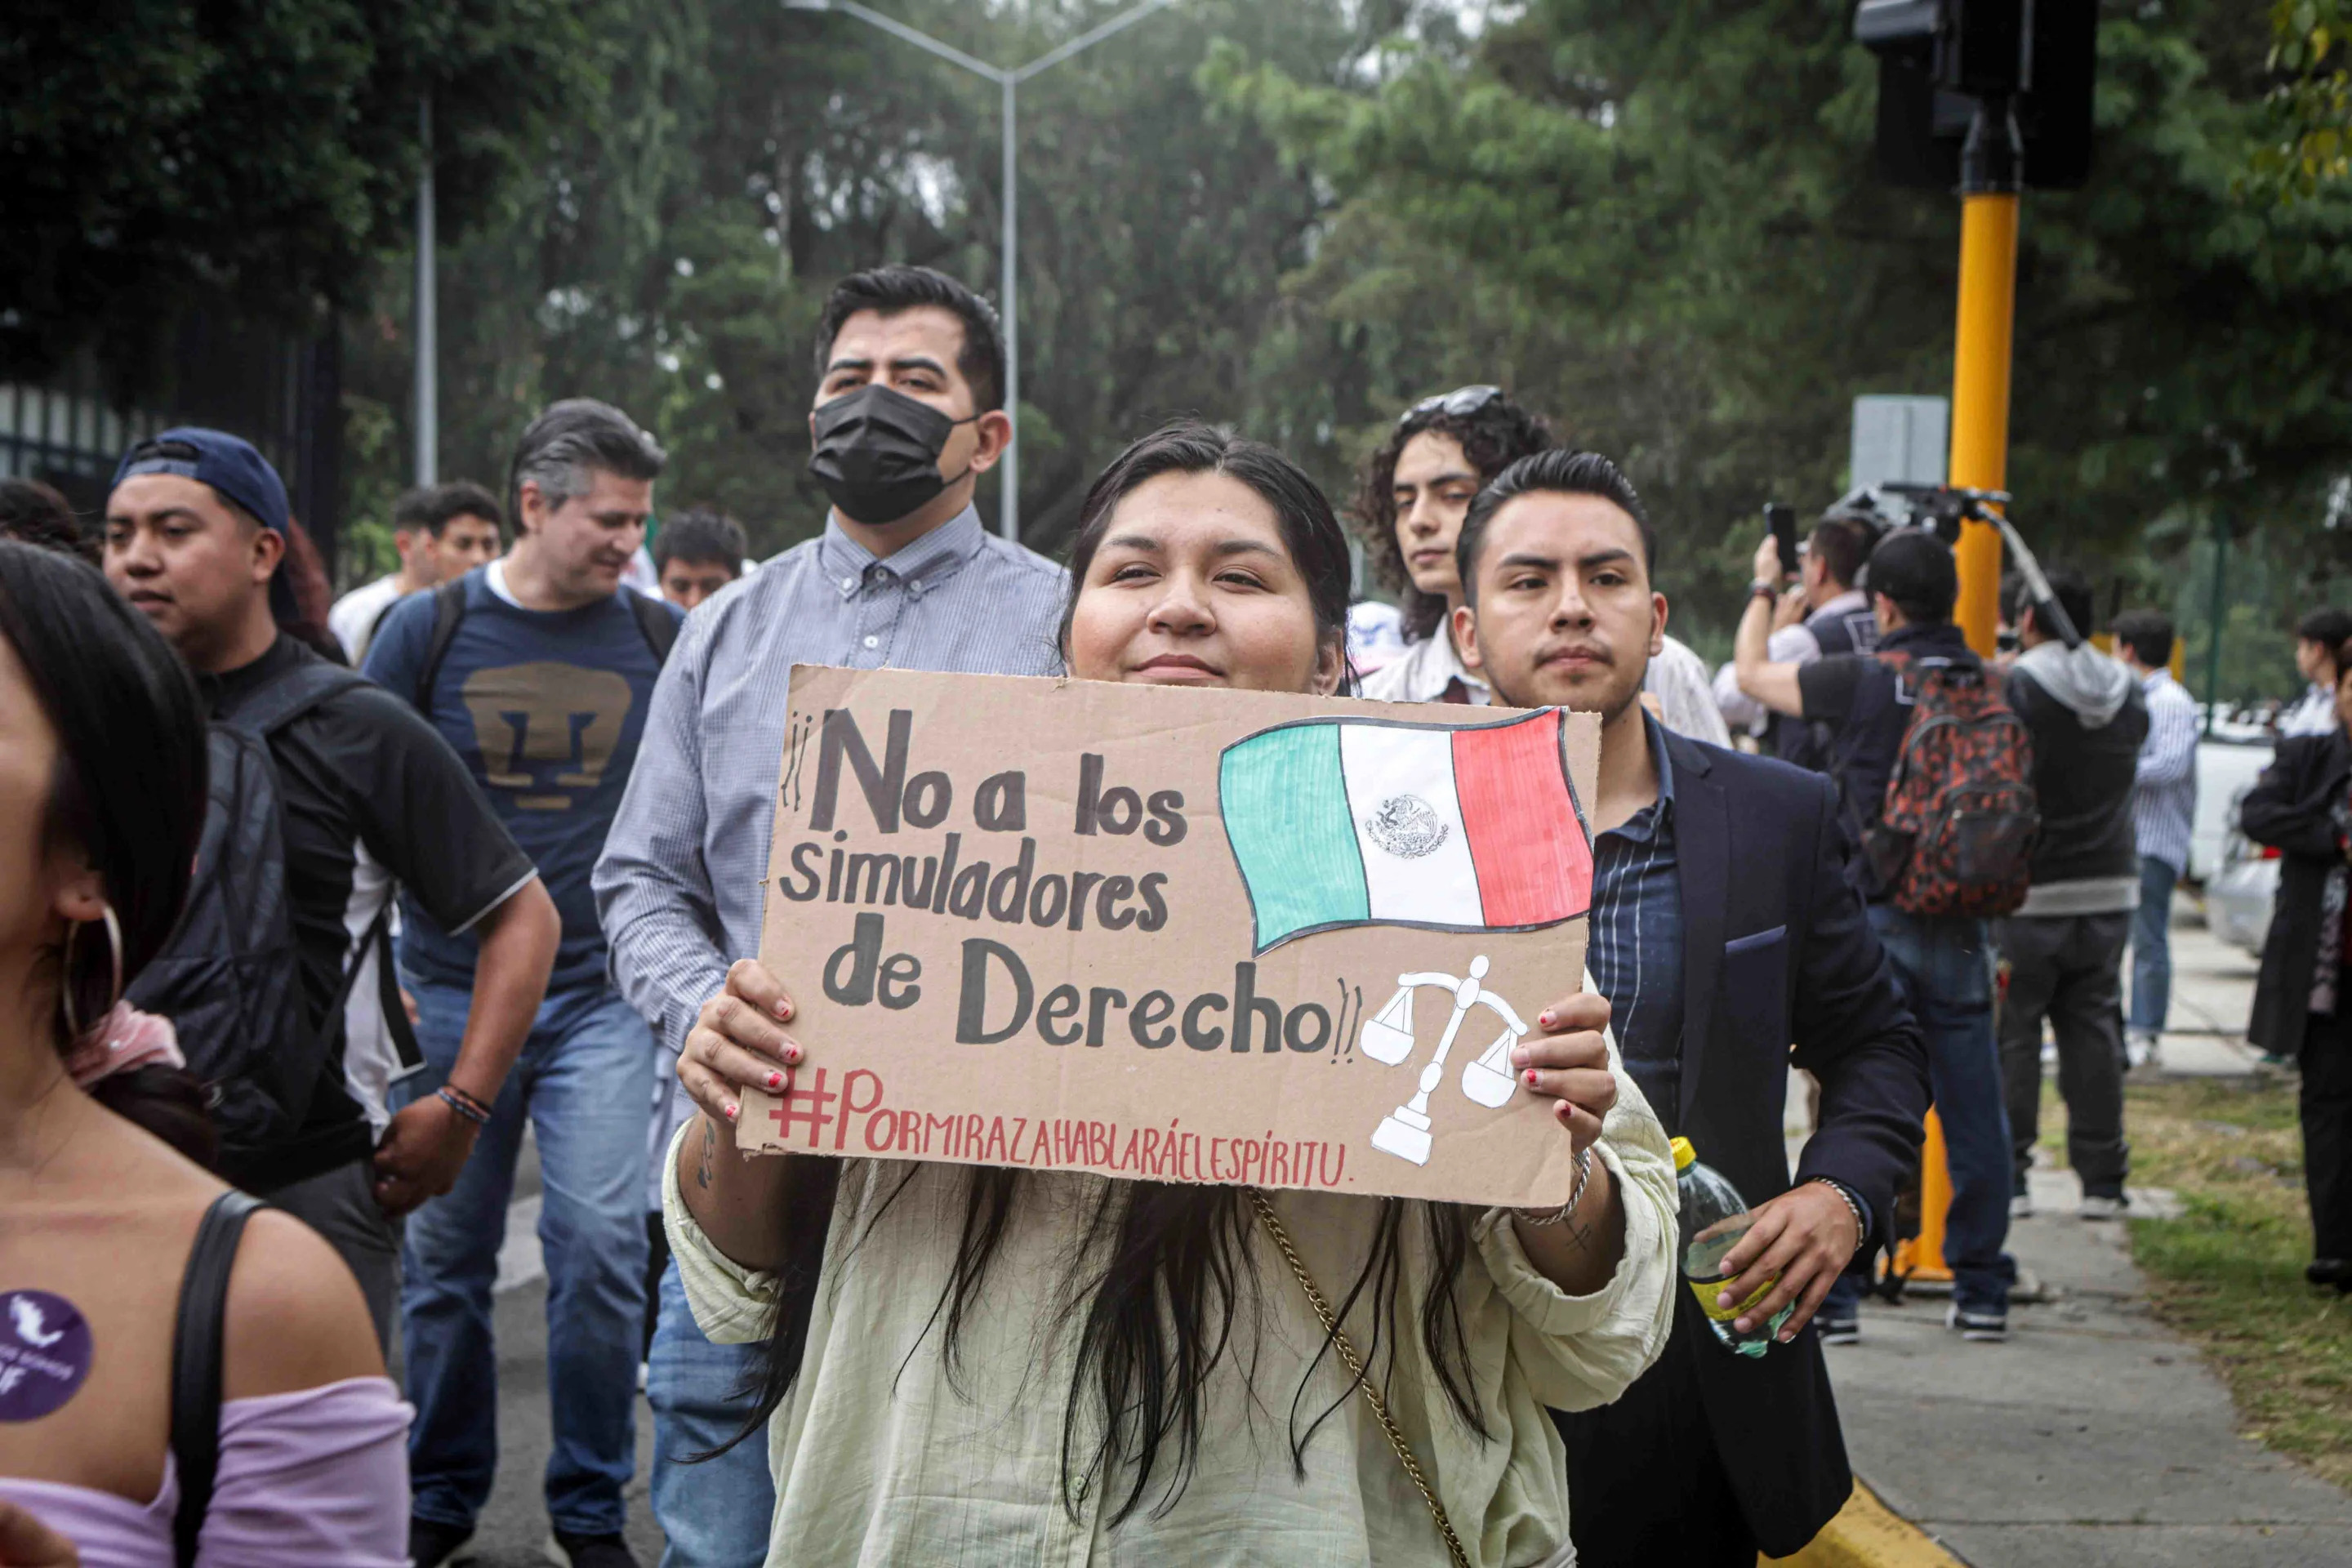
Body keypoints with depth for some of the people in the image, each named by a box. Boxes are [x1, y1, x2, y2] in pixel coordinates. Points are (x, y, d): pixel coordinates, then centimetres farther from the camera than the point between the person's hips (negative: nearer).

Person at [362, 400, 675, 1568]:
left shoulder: (661, 639, 3)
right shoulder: (427, 632, 0)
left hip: (601, 996, 0)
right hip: (449, 990, 0)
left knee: (599, 1245, -7)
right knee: (445, 1257, 8)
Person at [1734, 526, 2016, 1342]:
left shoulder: (1859, 680, -9)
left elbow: (1752, 672, 8)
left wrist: (1765, 588, 22)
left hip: (1873, 925, -3)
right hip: (1961, 927, 3)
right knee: (1973, 1112, 8)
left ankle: (1834, 1293, 0)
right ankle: (1981, 1291, 14)